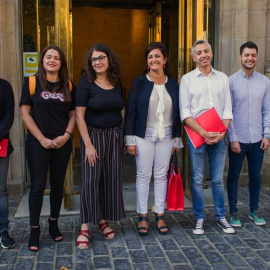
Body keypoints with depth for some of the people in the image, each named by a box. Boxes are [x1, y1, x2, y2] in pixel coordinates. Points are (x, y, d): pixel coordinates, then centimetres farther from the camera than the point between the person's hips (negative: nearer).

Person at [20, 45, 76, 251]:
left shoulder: (68, 86, 6)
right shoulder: (32, 82, -2)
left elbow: (73, 114, 8)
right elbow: (25, 113, -5)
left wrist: (66, 135, -8)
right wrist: (42, 139, -11)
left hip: (62, 143, 3)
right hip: (37, 143, -3)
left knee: (58, 184, 10)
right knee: (38, 186, 0)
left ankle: (54, 223, 25)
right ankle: (35, 229, 12)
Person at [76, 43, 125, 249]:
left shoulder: (117, 82, 5)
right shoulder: (86, 83, -7)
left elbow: (122, 111, 12)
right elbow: (79, 116, -11)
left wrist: (125, 138, 7)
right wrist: (88, 144, -16)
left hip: (115, 135, 5)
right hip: (94, 135, -4)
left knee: (112, 178, 8)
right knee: (91, 179, -4)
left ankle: (103, 220, 23)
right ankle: (85, 226, 5)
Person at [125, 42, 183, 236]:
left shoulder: (172, 84, 6)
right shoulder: (140, 82, -2)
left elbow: (177, 113, 9)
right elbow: (130, 110, -3)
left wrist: (177, 139, 7)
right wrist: (130, 139, -7)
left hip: (166, 136, 2)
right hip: (144, 135, -2)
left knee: (162, 175, 8)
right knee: (143, 175, 3)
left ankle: (160, 216, 19)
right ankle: (143, 217, 14)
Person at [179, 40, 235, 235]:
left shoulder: (222, 78, 8)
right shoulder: (187, 79, 1)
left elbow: (228, 110, 5)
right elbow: (185, 113, -5)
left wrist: (222, 132, -9)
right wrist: (203, 133, -14)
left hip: (219, 136, 2)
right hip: (196, 135, -2)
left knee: (218, 179, 9)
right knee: (198, 179, 5)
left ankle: (221, 216, 22)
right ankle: (200, 218, 16)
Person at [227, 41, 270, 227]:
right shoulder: (231, 81, -4)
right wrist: (233, 138, -9)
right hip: (237, 139, -3)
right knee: (234, 176, 7)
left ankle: (254, 211, 28)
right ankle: (233, 212, 20)